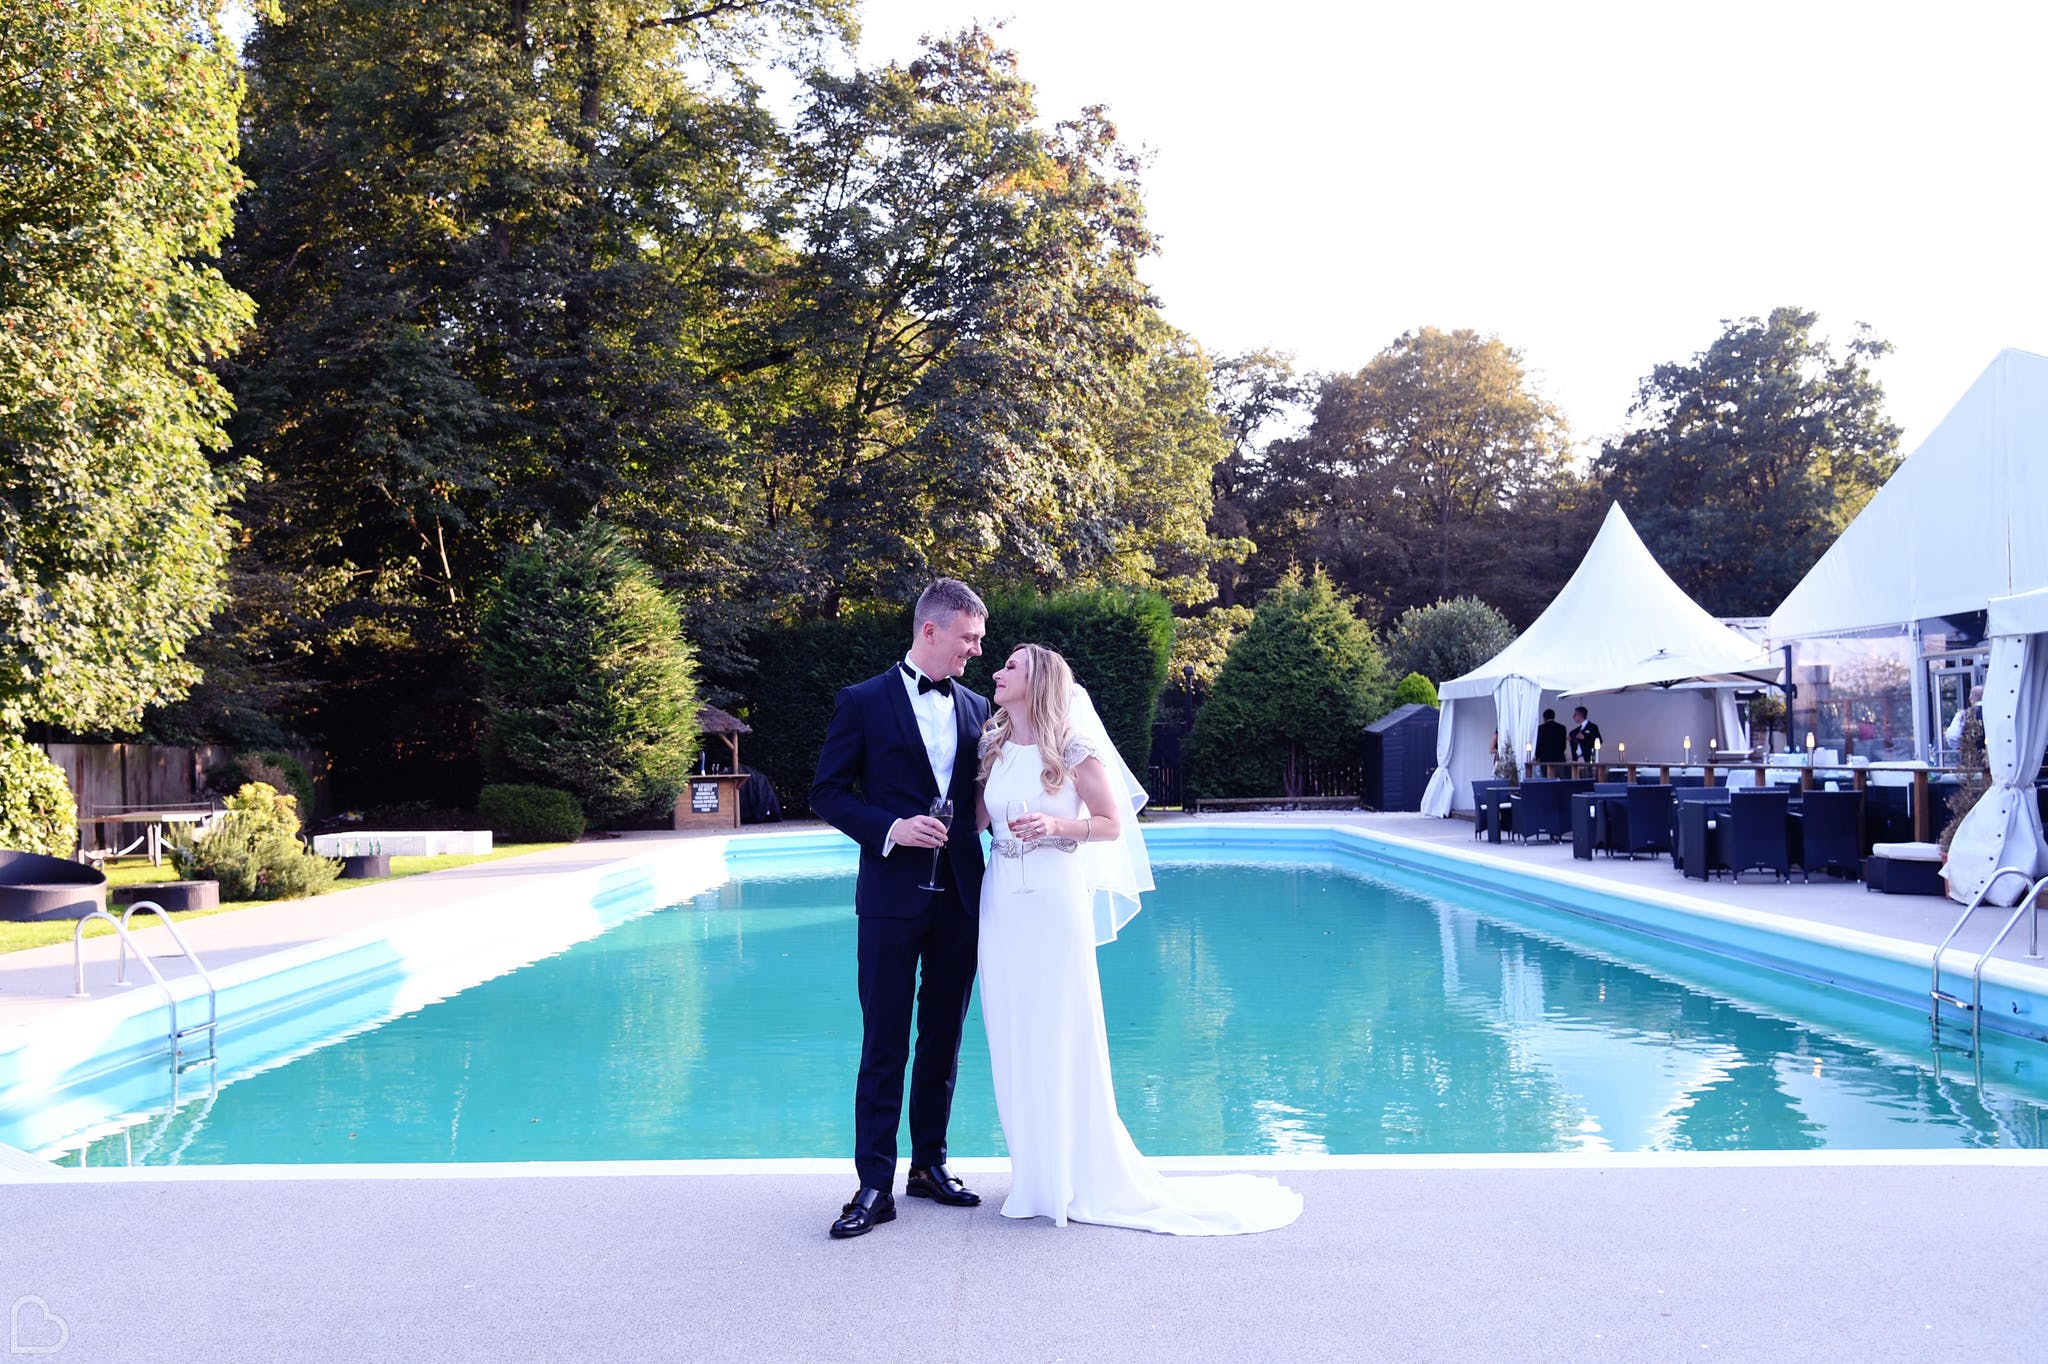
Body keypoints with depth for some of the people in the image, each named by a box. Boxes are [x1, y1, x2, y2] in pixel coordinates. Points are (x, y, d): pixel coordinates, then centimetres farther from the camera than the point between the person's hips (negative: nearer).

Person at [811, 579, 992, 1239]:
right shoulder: (863, 702, -3)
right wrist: (890, 828, -17)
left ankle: (929, 1165, 25)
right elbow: (828, 792, -3)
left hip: (961, 897, 5)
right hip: (893, 896, -4)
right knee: (884, 1046, -1)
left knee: (944, 1040, 12)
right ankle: (875, 1186, 5)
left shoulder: (976, 708, 11)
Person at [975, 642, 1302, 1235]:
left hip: (1055, 901, -5)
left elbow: (1112, 824, -4)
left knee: (1062, 1036, -1)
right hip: (1001, 902, 5)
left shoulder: (1073, 747, -6)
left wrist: (1056, 825, -18)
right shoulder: (993, 744, 10)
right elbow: (979, 818, 12)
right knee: (1014, 1037, 8)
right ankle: (1037, 1173, 21)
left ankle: (1084, 1174, 13)